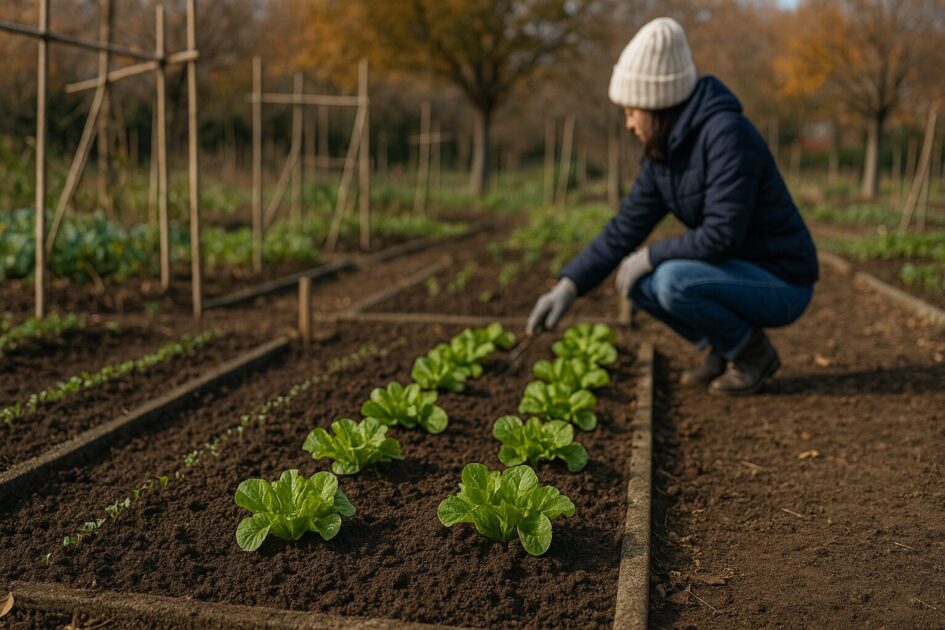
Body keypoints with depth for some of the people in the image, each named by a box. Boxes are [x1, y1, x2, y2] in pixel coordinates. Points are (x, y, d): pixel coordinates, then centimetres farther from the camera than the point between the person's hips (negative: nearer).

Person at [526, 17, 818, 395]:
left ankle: (753, 353, -4)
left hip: (779, 285, -8)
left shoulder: (726, 134, -25)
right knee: (634, 277, -1)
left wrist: (651, 256, -17)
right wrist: (569, 286, -5)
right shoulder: (663, 152, 1)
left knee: (673, 281, -30)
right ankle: (724, 349, 9)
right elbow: (625, 228, 2)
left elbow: (722, 235, -30)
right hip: (737, 273, 8)